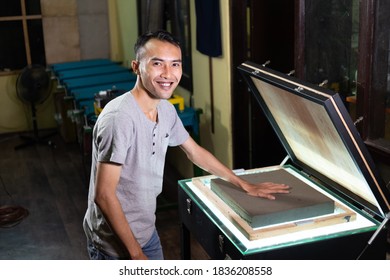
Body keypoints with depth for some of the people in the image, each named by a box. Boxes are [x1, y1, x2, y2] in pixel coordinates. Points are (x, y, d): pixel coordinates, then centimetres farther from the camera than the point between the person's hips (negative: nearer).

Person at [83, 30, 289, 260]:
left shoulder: (166, 110, -1)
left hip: (146, 232, 8)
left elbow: (195, 152, 14)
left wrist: (245, 185, 18)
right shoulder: (119, 118, -27)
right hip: (117, 244, -7)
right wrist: (136, 253, -21)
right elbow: (103, 195, -25)